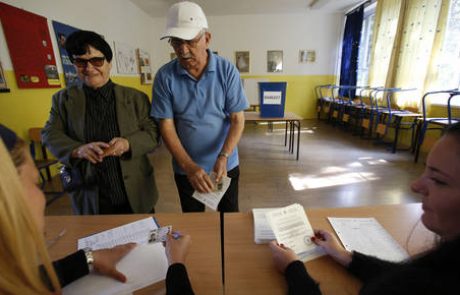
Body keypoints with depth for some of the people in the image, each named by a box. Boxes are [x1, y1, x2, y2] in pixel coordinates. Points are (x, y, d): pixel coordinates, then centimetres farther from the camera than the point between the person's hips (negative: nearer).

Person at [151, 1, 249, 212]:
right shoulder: (165, 76, -10)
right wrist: (189, 166, -21)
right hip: (185, 169, 1)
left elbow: (237, 120, -10)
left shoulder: (227, 71, -11)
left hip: (226, 165, 0)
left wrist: (223, 157, -24)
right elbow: (166, 126, -10)